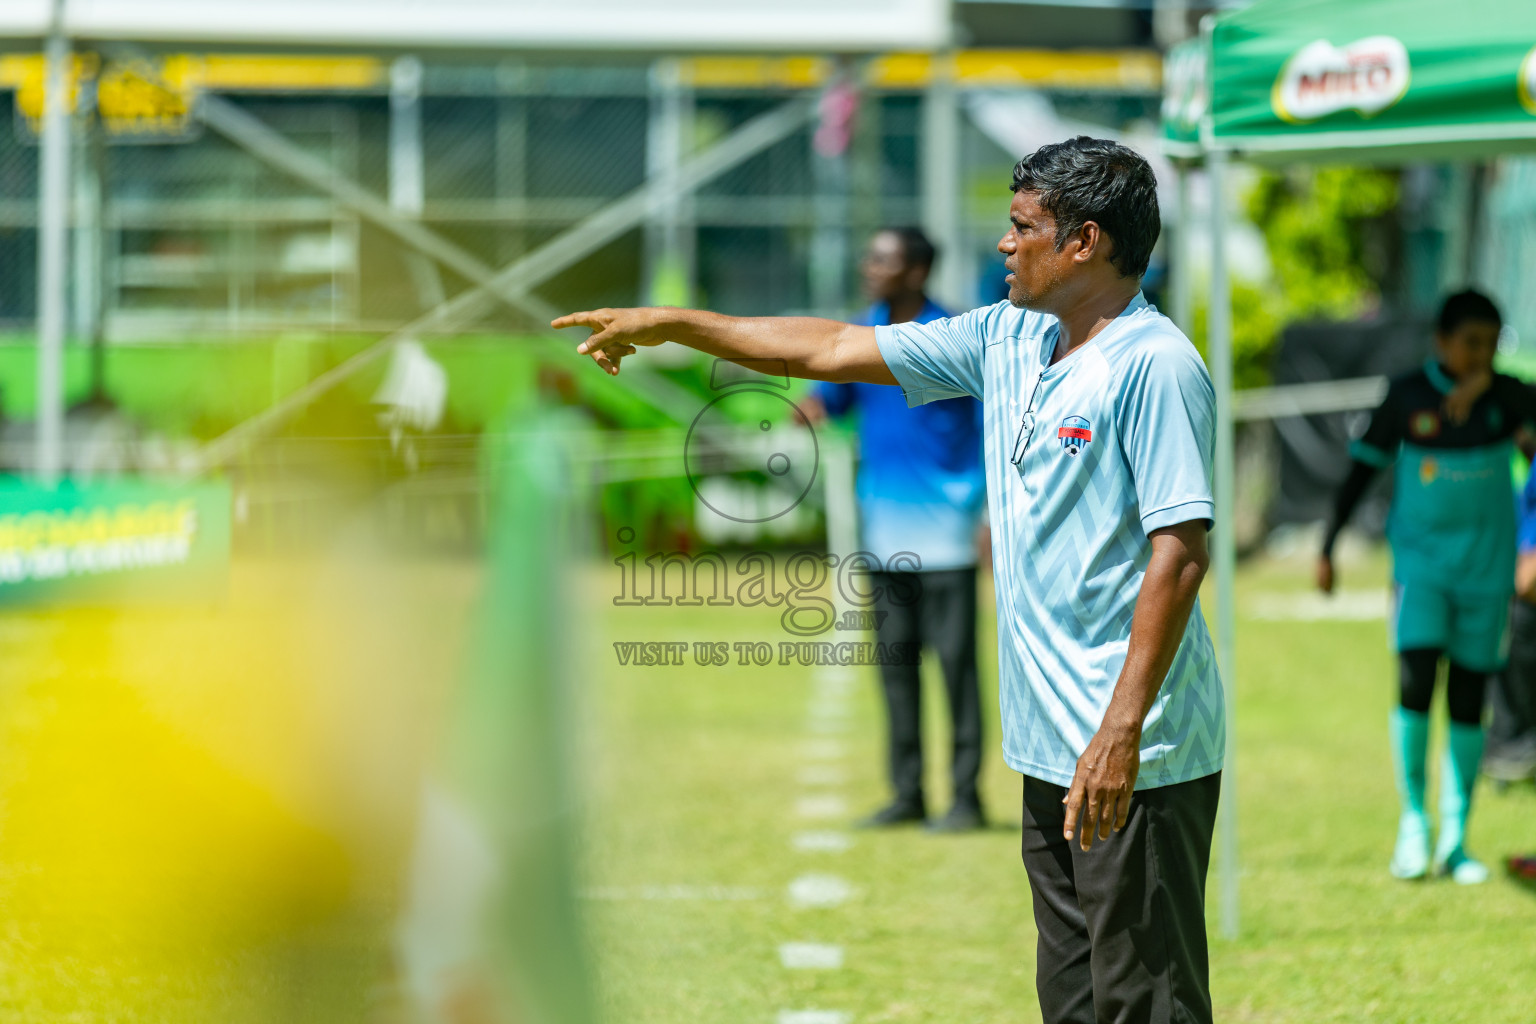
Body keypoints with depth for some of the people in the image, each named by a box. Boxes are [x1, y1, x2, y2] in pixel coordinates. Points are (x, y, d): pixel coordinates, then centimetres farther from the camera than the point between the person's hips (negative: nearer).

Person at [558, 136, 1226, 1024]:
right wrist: (670, 325, 22)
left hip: (1137, 754, -9)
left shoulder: (1155, 365, -14)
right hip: (1052, 746, 9)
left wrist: (1122, 731, -24)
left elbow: (1181, 552, -20)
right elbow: (836, 350, 21)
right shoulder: (1006, 340, 13)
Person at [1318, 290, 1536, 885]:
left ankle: (1454, 839, 11)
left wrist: (1486, 385, -28)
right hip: (1421, 560, -1)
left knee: (1468, 696, 3)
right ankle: (1413, 820, 0)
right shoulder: (1407, 397, -2)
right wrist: (1327, 547, 3)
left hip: (1485, 567, 1)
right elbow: (1363, 469, 4)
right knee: (1415, 682, -15)